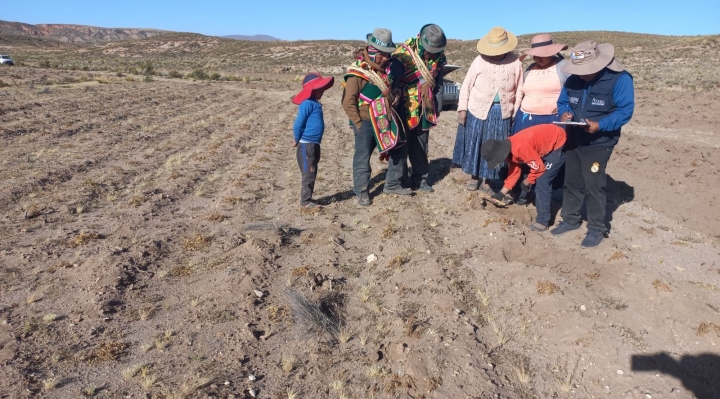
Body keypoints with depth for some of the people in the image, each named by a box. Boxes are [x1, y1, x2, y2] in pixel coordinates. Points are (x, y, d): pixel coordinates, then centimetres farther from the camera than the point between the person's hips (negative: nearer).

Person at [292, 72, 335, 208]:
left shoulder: (316, 103, 13)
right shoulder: (307, 104, -17)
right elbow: (298, 124, -18)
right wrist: (297, 140, -7)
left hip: (314, 144, 9)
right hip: (306, 145, -9)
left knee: (312, 173, 15)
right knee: (309, 173, -3)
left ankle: (308, 198, 26)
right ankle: (305, 201, 6)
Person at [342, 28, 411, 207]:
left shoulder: (389, 69, 7)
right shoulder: (358, 73, -16)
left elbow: (395, 90, 23)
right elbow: (348, 102, -17)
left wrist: (391, 111, 10)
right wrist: (358, 123, -15)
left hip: (386, 120, 7)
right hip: (365, 123, -7)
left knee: (399, 150, 12)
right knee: (363, 157, 2)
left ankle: (392, 185, 26)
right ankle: (362, 192, 16)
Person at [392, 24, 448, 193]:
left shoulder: (439, 56, 1)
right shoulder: (403, 52, -15)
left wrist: (434, 103, 11)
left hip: (425, 106, 5)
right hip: (405, 105, -4)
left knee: (421, 144, 10)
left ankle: (420, 177, 21)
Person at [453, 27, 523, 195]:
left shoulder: (515, 63, -2)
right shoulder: (480, 61, -6)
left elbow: (518, 90, 5)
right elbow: (466, 85, -2)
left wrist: (515, 112, 3)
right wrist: (462, 109, -5)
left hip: (502, 112, 1)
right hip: (478, 110, -1)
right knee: (474, 145, 9)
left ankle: (486, 181, 22)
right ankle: (474, 177, 28)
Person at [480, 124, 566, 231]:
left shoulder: (520, 148, -34)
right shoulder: (509, 150, -4)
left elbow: (539, 167, -26)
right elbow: (514, 171, 6)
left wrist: (526, 182, -8)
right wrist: (502, 193, 3)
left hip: (559, 144, -9)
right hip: (548, 144, 9)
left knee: (542, 182, -11)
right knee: (540, 181, 16)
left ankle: (542, 222, -4)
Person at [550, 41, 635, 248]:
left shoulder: (620, 79, -15)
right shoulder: (573, 79, 0)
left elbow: (625, 111, -18)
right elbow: (563, 101, 10)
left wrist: (600, 125, -31)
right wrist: (565, 113, -13)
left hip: (599, 143, -6)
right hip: (573, 140, 6)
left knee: (593, 185, -4)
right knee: (571, 182, 14)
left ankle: (597, 228, 11)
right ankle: (570, 219, 31)